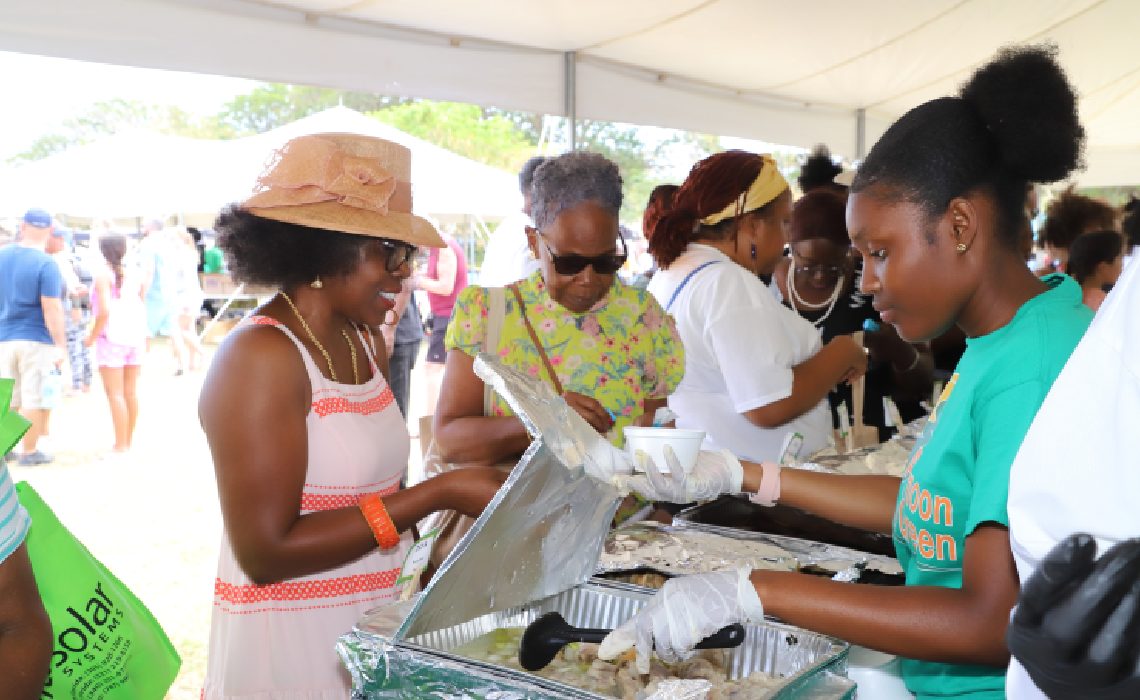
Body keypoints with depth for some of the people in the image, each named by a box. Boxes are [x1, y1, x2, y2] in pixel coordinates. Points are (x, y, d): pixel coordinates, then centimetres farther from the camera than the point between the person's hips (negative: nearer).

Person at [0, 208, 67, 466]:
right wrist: (61, 345, -12)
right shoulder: (46, 264, -14)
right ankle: (29, 452, 10)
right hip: (36, 340, -5)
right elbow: (52, 309, -17)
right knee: (34, 398, 4)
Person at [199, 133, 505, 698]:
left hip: (370, 625, 8)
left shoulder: (364, 341, 5)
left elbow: (367, 487, 7)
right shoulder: (262, 357, -21)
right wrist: (440, 493, -24)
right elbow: (267, 552, -24)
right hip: (291, 642, -8)